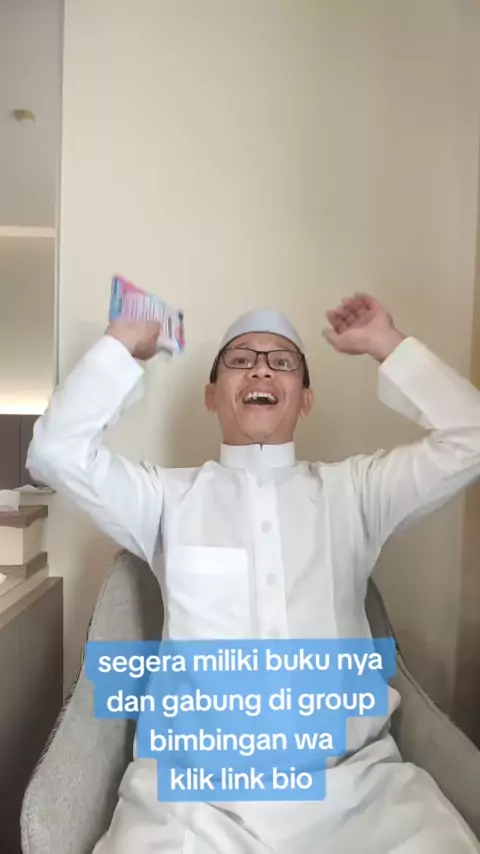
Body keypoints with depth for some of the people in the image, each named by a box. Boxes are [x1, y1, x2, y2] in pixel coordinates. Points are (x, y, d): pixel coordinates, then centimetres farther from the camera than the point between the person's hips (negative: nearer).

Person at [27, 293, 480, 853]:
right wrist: (123, 345, 2)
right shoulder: (169, 496, 6)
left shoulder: (352, 491, 8)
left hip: (354, 777, 2)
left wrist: (386, 343, 6)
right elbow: (56, 453, -3)